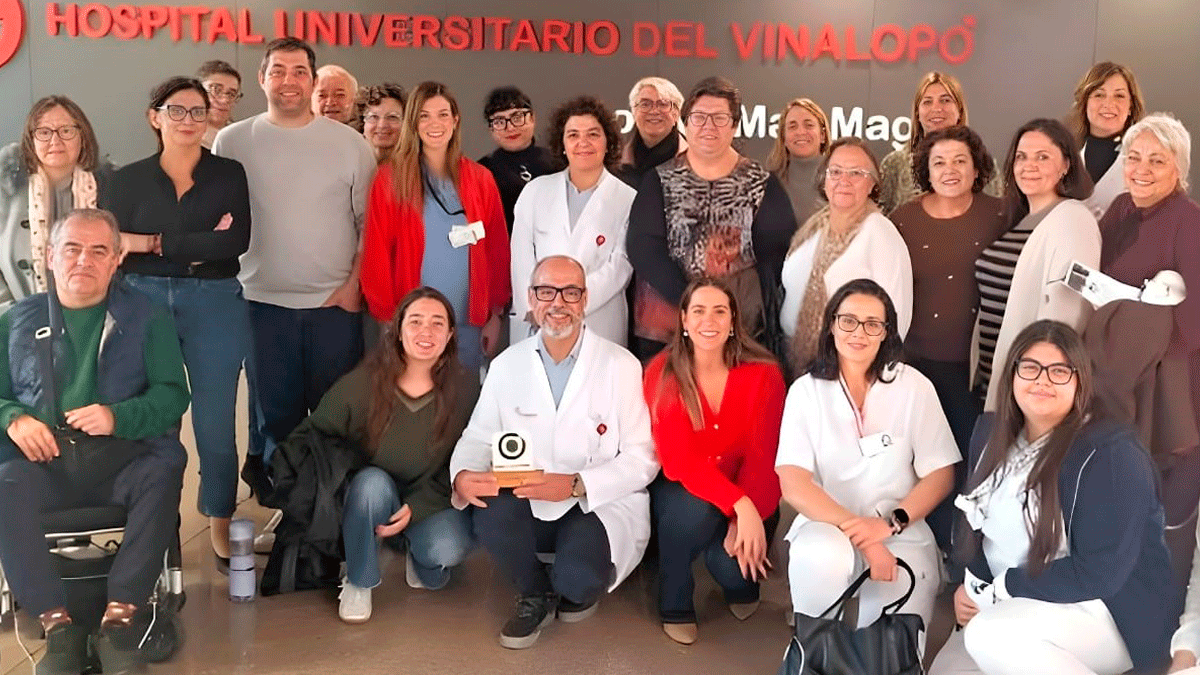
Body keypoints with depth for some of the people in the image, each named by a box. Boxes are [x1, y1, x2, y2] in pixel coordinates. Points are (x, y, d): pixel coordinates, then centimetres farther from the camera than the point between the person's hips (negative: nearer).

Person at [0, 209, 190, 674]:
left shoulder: (146, 317, 12)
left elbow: (172, 394, 4)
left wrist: (117, 417, -15)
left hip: (123, 458, -1)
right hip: (44, 463, 1)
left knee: (162, 474, -34)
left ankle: (120, 619, -30)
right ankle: (59, 625, -26)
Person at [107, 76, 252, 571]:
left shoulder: (229, 174, 4)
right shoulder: (129, 179, 7)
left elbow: (237, 241, -11)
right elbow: (115, 251, -3)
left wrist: (156, 243, -11)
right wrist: (200, 247, -12)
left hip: (215, 306, -1)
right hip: (145, 303, 1)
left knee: (215, 423, 4)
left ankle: (220, 527, 17)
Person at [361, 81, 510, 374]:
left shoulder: (480, 180, 6)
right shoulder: (391, 179, 0)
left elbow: (497, 251, 8)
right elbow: (377, 253, 0)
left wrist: (495, 315, 3)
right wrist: (387, 318, -5)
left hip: (469, 324, 2)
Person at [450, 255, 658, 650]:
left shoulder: (621, 366, -7)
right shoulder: (506, 365, 4)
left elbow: (643, 457, -10)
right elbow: (478, 436, 5)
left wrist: (577, 485, -24)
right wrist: (463, 475, -20)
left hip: (600, 507, -3)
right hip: (530, 505, 3)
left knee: (577, 580, -31)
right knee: (489, 515, -30)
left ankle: (582, 585, 12)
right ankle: (536, 595, 3)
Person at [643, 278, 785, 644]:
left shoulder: (763, 374, -12)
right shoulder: (662, 374, -14)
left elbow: (761, 456, -13)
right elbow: (679, 459, -22)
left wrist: (745, 517, -29)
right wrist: (739, 504, -36)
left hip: (747, 496, 0)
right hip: (683, 490, 0)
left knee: (731, 563, -26)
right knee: (694, 510, -34)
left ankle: (743, 580, 16)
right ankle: (674, 605, -5)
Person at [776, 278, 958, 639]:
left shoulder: (913, 386, -1)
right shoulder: (807, 390, -1)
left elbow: (940, 474, -1)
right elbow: (793, 484, -12)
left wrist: (890, 523, -17)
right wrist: (858, 534, -24)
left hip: (901, 534, 0)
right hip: (829, 525, 0)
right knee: (819, 556, -35)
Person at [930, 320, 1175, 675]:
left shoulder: (1111, 455, -19)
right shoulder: (991, 431, 4)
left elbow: (1097, 574, -24)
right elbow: (973, 517, 11)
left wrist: (995, 592, -18)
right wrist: (971, 586, -8)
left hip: (1111, 614, -7)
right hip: (1018, 609, 8)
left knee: (989, 635, -32)